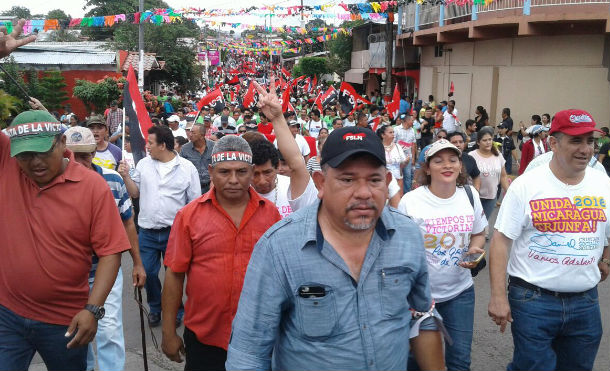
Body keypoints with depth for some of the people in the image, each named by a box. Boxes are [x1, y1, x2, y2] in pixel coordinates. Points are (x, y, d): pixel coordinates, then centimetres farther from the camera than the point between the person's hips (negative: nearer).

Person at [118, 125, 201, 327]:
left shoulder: (187, 167, -5)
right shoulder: (144, 164, 5)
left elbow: (195, 203, -3)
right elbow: (135, 192, 11)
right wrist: (126, 176, -5)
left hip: (174, 232, -3)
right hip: (147, 231, 3)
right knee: (147, 272, 9)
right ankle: (155, 307, 31)